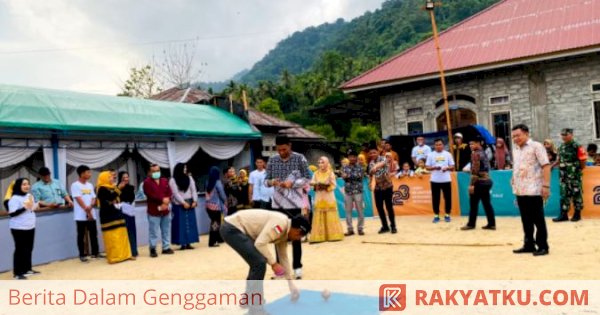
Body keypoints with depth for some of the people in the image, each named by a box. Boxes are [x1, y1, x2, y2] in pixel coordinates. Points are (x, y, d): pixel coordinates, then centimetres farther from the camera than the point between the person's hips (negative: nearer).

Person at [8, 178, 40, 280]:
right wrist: (24, 207, -29)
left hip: (30, 227, 8)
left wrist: (36, 207, 5)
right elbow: (12, 214, -22)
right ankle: (17, 273, 3)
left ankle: (27, 269, 26)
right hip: (19, 228, -8)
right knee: (20, 250, -4)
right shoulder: (14, 198, -15)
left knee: (29, 249, 14)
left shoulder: (30, 196, 11)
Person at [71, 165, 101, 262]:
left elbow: (93, 198, 8)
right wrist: (86, 210, -15)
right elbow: (79, 199, -12)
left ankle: (95, 253, 18)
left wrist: (90, 207, -12)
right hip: (81, 215, -5)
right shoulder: (75, 185, -6)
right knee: (81, 235, 2)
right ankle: (82, 255, 9)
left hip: (92, 214, 6)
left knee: (94, 233, 8)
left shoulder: (90, 185, 13)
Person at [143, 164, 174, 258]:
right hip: (153, 211, -5)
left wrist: (166, 203, -13)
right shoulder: (147, 182, -4)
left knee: (166, 231, 11)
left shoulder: (165, 181, 13)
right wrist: (162, 199, -19)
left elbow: (169, 193, 4)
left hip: (165, 210, 5)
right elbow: (150, 195, -16)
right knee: (153, 231, -2)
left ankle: (166, 248, 20)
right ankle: (153, 249, 9)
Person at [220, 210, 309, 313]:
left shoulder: (284, 232, 12)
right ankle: (255, 308, -3)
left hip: (237, 228, 10)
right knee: (259, 263, -14)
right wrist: (273, 263, -14)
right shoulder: (281, 223, -18)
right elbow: (260, 243, -26)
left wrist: (291, 284, 27)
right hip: (232, 228, -10)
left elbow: (283, 257, 23)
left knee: (257, 262, 19)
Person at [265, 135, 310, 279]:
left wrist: (292, 183, -18)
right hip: (277, 203, 3)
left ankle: (297, 267, 14)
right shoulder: (272, 160, 6)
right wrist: (272, 182, -16)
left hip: (294, 203, -3)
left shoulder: (300, 159, -3)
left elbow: (307, 179, -3)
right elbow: (266, 181, 8)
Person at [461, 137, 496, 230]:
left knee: (474, 203, -1)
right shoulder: (484, 153, 16)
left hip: (479, 182, -9)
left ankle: (471, 224, 6)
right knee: (487, 203, 9)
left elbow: (475, 170, -18)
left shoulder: (475, 154, -11)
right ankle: (491, 224, 9)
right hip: (487, 181, 9)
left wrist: (472, 184, -18)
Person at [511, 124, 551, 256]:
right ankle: (529, 244, 22)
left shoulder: (536, 146, -6)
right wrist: (514, 185, 14)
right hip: (520, 190, 7)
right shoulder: (515, 149, 14)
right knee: (526, 220, 12)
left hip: (533, 190, -6)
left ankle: (543, 246, 10)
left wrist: (546, 185, -17)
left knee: (538, 219, 1)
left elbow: (545, 166, -11)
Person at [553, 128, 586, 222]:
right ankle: (563, 215, 10)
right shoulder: (561, 147, 10)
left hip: (575, 175, -6)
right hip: (563, 175, 6)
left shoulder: (577, 147, -10)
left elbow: (583, 160, -9)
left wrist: (579, 171, -3)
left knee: (576, 194, 4)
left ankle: (577, 214, 15)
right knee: (564, 194, 6)